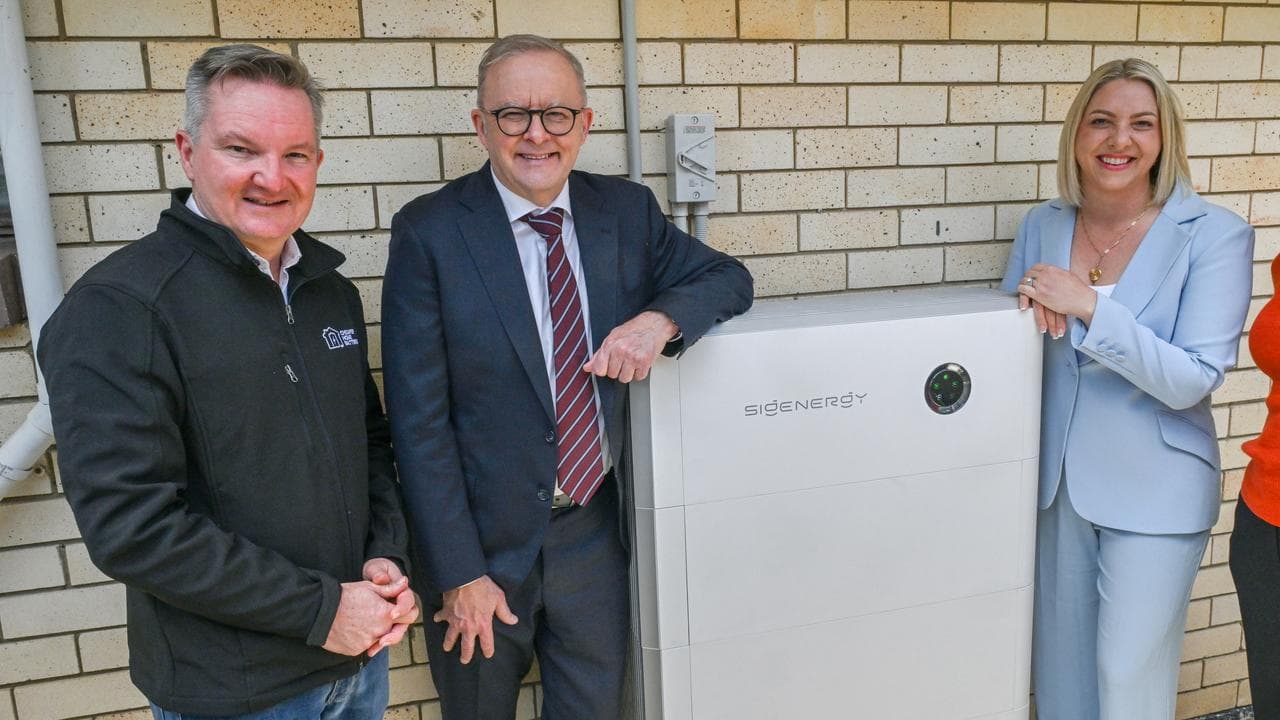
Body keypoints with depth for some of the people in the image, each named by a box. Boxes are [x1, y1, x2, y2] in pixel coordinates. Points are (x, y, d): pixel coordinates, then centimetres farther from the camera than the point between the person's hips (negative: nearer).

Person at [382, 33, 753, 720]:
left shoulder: (627, 210, -2)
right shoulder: (428, 232, -13)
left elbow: (727, 277, 5)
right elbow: (418, 422, -13)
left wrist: (660, 318, -18)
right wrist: (459, 574, -14)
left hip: (596, 529, 3)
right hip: (484, 537, -2)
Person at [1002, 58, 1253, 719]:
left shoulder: (1214, 236, -11)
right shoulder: (1042, 227, 0)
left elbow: (1191, 380, -18)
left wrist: (1089, 306, -26)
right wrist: (1032, 303, -16)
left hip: (1151, 492, -3)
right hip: (1056, 482, 4)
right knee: (1059, 662, 18)